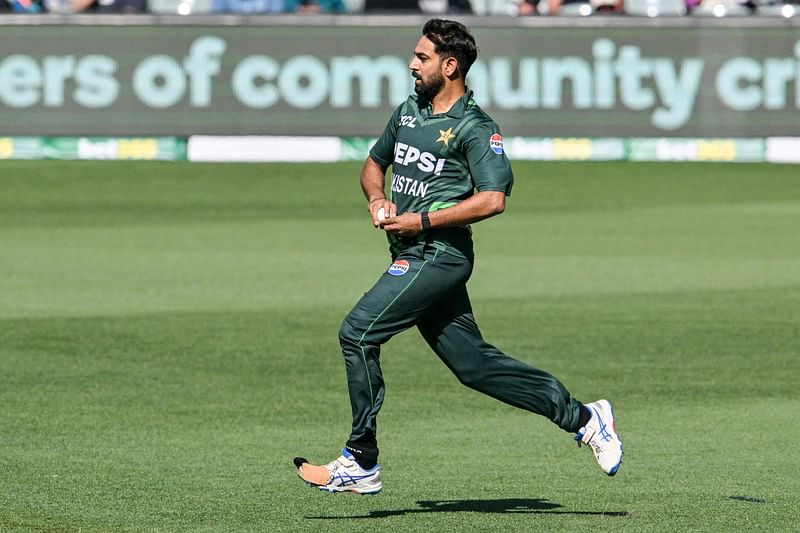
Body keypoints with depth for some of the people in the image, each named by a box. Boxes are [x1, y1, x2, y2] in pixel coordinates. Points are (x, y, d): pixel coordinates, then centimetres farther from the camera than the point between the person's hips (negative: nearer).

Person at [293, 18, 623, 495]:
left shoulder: (476, 128, -10)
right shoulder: (408, 112, 14)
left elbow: (493, 199, -20)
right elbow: (375, 163, 27)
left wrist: (424, 221, -19)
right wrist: (377, 198, 5)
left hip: (439, 253, -9)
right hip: (412, 256, 9)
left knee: (358, 334, -15)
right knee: (474, 363, 9)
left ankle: (361, 463, -10)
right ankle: (582, 417, 16)